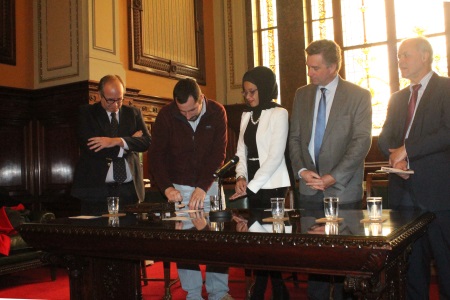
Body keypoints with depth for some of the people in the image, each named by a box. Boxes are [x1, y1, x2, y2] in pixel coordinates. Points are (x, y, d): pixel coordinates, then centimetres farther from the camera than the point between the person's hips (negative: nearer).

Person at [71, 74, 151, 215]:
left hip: (129, 189, 2)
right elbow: (89, 147, -10)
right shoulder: (86, 113, 4)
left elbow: (146, 142, -1)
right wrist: (128, 142, -7)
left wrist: (117, 141, -17)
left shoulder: (134, 113, 12)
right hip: (97, 189, -2)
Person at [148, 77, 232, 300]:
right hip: (180, 187, 0)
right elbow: (156, 154, -9)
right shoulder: (166, 115, -11)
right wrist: (167, 187, -23)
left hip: (209, 184, 0)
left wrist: (202, 188, -26)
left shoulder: (217, 112, -11)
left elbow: (218, 154, -15)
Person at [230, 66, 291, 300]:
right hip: (251, 185, 6)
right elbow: (242, 151, 15)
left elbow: (275, 156, -12)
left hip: (271, 186, -6)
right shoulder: (246, 115, 14)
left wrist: (252, 186, -15)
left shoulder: (278, 114, -5)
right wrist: (241, 177, -4)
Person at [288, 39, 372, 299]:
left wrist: (332, 177, -16)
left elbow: (362, 142, -10)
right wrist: (301, 169, -6)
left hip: (343, 189, -3)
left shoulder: (359, 96, -3)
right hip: (310, 190, 3)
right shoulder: (302, 95, 10)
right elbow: (295, 137, 10)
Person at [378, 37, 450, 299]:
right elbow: (385, 138, 13)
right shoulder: (398, 98, 19)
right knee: (412, 262, 11)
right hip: (405, 189, 6)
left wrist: (407, 149, -13)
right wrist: (395, 157, -8)